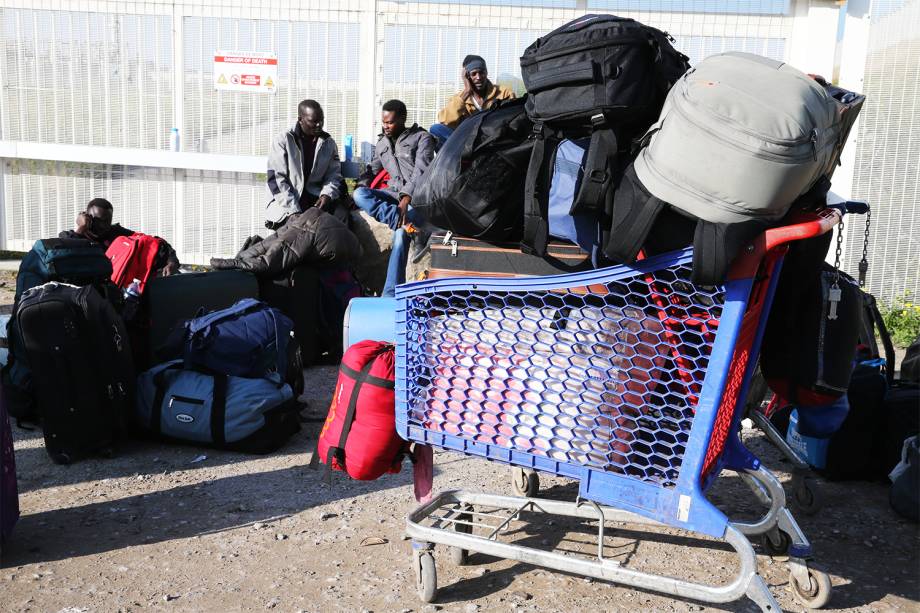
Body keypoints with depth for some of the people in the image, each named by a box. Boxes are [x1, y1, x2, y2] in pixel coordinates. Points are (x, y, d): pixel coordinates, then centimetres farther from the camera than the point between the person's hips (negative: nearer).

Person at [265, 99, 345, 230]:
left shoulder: (328, 142, 10)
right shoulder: (282, 140, -2)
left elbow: (334, 175, 11)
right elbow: (276, 178, -8)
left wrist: (327, 194, -13)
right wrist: (294, 211, -18)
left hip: (317, 199, 3)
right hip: (288, 202, -3)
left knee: (342, 214, -25)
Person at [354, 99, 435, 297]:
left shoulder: (422, 138, 1)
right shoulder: (382, 143, 20)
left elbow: (421, 170, -13)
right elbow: (371, 170, 26)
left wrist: (407, 198, -28)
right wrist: (356, 192, 6)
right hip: (394, 193, 6)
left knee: (401, 232, -32)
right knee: (359, 194, -23)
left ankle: (390, 294, -33)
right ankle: (406, 223, -37)